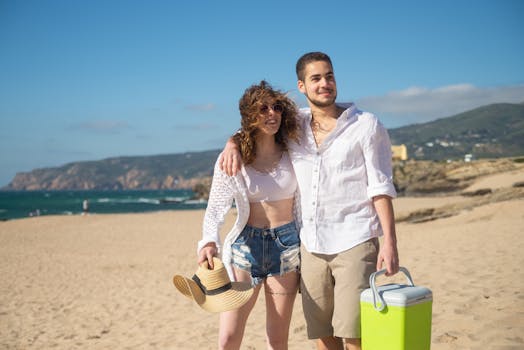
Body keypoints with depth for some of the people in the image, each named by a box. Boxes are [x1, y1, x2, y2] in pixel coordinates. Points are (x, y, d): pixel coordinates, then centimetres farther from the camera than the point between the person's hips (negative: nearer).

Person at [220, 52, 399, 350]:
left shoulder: (367, 126, -1)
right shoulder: (294, 125, 9)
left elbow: (381, 188, -4)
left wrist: (389, 241, -12)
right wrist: (233, 144, 1)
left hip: (354, 243, -4)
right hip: (312, 245, 4)